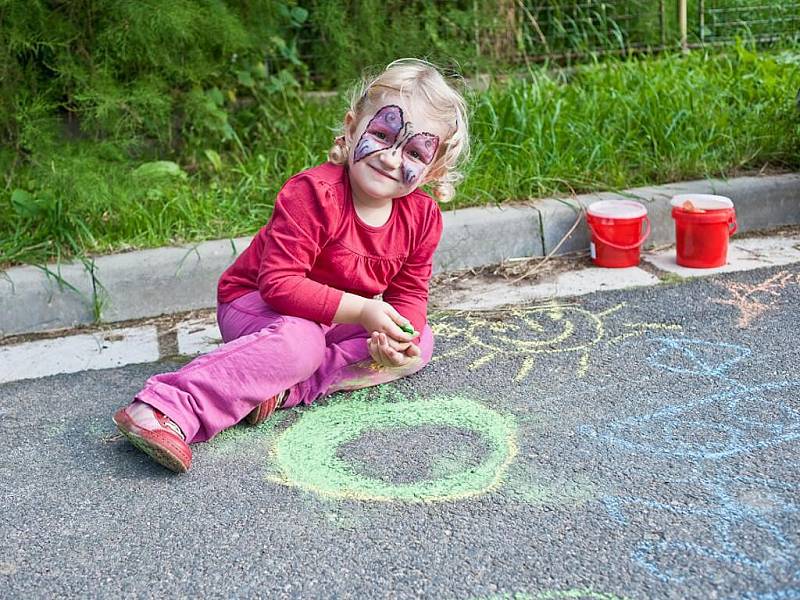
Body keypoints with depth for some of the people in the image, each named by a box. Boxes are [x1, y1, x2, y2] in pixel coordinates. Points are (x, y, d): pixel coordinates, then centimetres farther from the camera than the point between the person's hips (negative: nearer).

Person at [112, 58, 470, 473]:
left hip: (341, 319, 7)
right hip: (254, 302, -7)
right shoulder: (313, 193, -28)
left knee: (421, 342, -10)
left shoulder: (422, 216, -9)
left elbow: (410, 293, 0)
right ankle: (171, 409, -45)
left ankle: (284, 386, -26)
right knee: (300, 340, -39)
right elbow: (279, 283, -31)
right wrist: (361, 310, -34)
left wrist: (402, 335, -24)